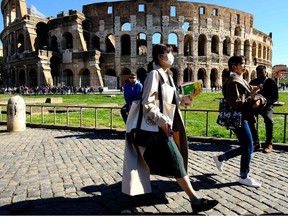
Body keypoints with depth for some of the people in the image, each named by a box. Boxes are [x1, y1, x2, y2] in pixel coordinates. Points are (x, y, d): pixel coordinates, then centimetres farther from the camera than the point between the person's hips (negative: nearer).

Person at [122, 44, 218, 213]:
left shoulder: (167, 75, 16)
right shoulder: (155, 74, -11)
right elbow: (147, 103, -18)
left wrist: (188, 98, 5)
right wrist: (161, 120, -25)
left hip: (169, 125, 10)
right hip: (159, 127, -10)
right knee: (176, 161, -9)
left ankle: (134, 189, 34)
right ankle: (195, 199, -3)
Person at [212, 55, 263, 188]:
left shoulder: (240, 80, 17)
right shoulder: (233, 81, -15)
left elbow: (244, 98, 13)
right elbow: (236, 103, -22)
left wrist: (252, 94, -6)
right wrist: (252, 103, -17)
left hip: (243, 117, 10)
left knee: (246, 147, 14)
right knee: (248, 147, -1)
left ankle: (220, 157, 28)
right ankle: (244, 177, 15)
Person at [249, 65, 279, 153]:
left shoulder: (271, 82, 2)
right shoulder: (253, 82, 9)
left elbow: (275, 97, -2)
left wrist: (266, 102, -20)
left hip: (267, 106, -2)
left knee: (268, 120, -33)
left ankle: (268, 144, -18)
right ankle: (256, 142, -17)